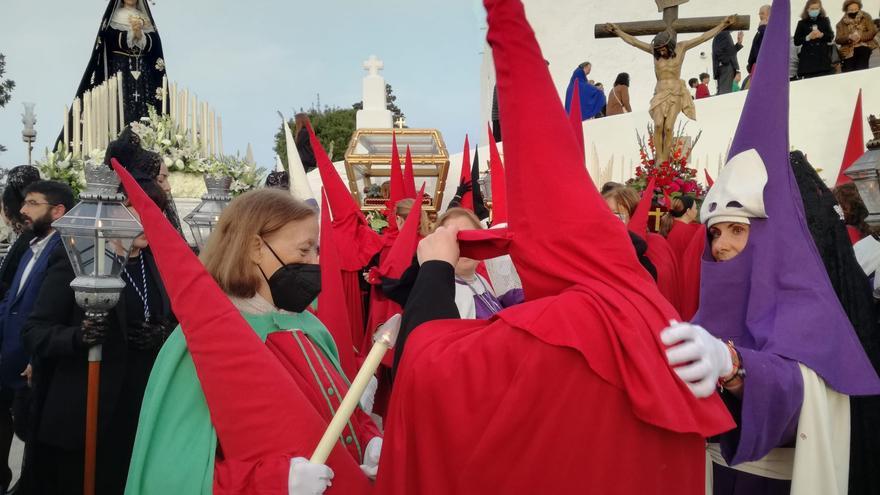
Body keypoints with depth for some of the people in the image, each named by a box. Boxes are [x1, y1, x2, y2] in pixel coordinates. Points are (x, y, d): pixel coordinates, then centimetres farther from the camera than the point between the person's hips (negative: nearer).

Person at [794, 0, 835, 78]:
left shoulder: (825, 20, 12)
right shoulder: (802, 23, 6)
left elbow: (831, 37, 6)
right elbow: (796, 42, 2)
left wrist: (822, 35, -14)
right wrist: (808, 37, -14)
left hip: (822, 59, 2)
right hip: (807, 59, -2)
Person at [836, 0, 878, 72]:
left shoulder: (865, 17, 7)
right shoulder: (842, 22, 8)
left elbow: (873, 31, -1)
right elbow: (838, 39, -1)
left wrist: (860, 37, -16)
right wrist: (849, 37, -20)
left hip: (864, 48, -1)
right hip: (849, 51, 1)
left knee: (861, 70, -20)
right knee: (848, 72, -9)